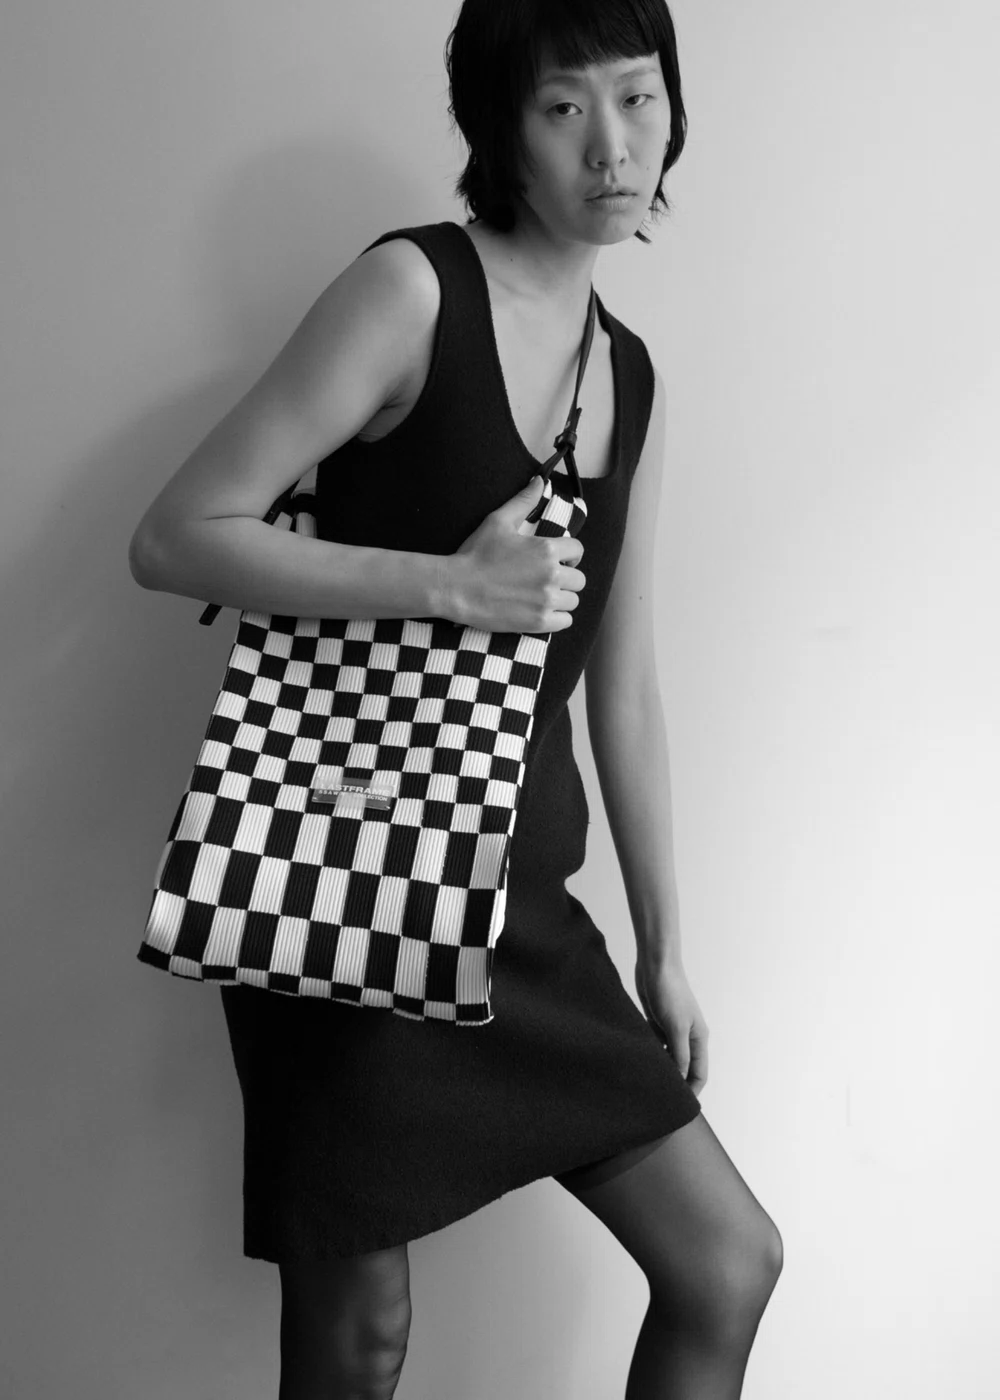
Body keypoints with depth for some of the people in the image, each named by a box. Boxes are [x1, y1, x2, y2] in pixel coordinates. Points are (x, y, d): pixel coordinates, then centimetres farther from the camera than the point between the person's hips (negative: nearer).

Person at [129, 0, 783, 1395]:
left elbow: (624, 690, 13)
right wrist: (454, 582, -21)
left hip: (523, 902, 6)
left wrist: (663, 947, 15)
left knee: (730, 1263, 9)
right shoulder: (411, 287, -9)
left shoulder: (633, 378, 10)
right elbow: (175, 536, -13)